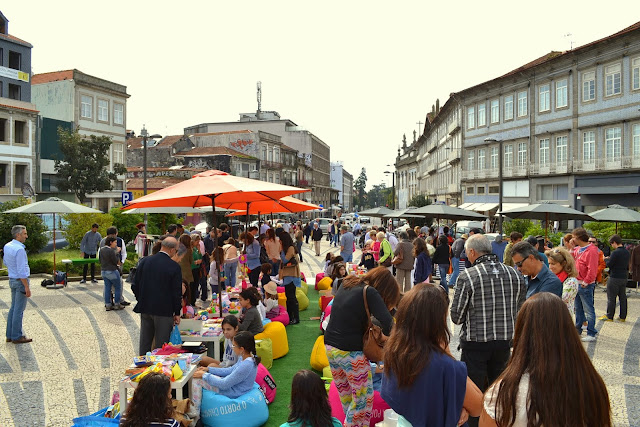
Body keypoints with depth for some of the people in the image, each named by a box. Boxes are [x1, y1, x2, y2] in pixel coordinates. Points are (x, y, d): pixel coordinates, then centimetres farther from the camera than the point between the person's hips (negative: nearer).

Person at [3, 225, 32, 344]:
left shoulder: (7, 246, 6)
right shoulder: (19, 249, -22)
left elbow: (6, 262, 21)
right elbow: (21, 271, -22)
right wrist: (27, 287, -19)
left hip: (12, 280, 9)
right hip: (20, 281, -9)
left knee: (13, 308, 16)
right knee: (19, 310, -2)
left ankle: (10, 335, 22)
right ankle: (17, 337, 5)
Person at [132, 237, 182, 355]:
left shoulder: (144, 261, -1)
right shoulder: (174, 267, -14)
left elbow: (135, 285, 3)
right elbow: (176, 292, -10)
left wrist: (142, 300, 17)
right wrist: (177, 313, 0)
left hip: (145, 308, 5)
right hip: (164, 310, -4)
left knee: (144, 342, 17)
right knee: (161, 343, 6)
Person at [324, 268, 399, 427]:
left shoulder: (346, 284, 7)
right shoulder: (370, 293, -13)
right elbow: (388, 324, -21)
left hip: (330, 347, 7)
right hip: (350, 352, -7)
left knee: (344, 394, 18)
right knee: (363, 398, 6)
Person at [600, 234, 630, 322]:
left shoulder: (615, 252, -18)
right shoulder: (627, 252, 7)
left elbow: (609, 265, -15)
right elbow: (627, 265, 15)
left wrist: (606, 259, 3)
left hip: (614, 278, -8)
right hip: (624, 277, 8)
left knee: (611, 298, 0)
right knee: (623, 297, 12)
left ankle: (609, 316, 6)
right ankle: (623, 316, 17)